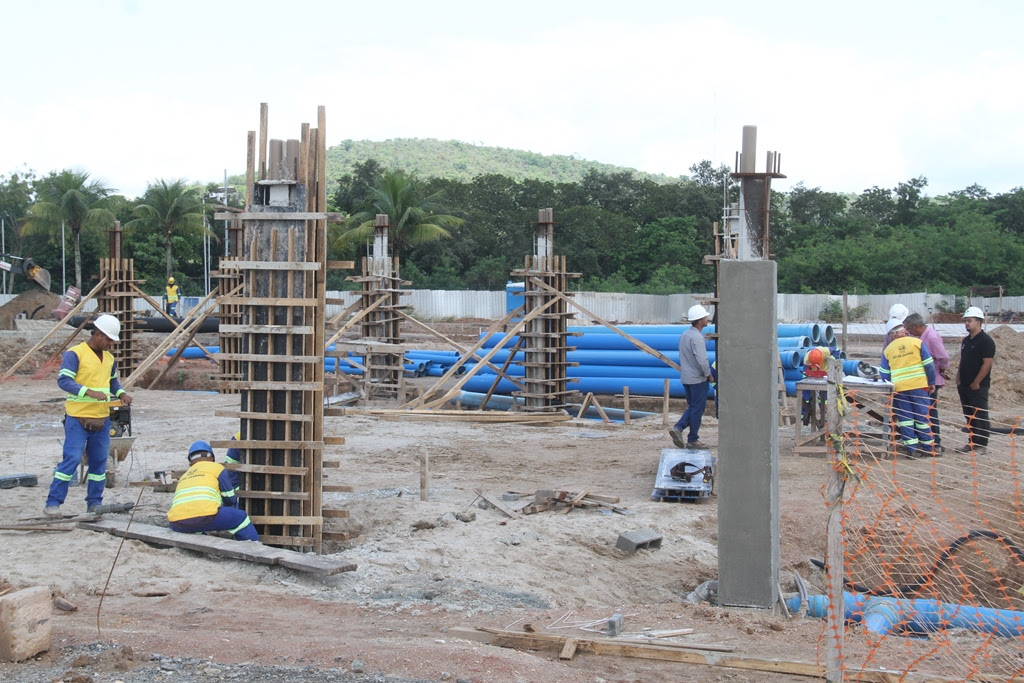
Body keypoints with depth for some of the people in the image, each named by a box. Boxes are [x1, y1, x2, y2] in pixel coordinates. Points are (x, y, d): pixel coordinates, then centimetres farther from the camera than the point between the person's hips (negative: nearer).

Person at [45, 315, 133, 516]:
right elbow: (63, 380, -19)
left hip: (102, 419, 7)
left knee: (99, 461, 10)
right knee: (71, 459, -9)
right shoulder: (75, 354, -10)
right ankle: (53, 503, -1)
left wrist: (121, 393, 3)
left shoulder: (109, 358, 13)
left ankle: (94, 502, 20)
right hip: (78, 419, -7)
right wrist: (88, 391, -31)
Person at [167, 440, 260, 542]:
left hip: (177, 525, 5)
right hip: (204, 518, -5)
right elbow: (230, 499, 22)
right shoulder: (216, 467, 20)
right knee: (240, 517, 17)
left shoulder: (183, 477, 34)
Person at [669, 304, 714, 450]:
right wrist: (709, 375, -10)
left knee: (692, 408, 17)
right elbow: (702, 360, -24)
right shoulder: (697, 337, -19)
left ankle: (678, 428, 1)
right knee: (697, 409, 2)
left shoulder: (684, 335, 10)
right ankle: (693, 440, 7)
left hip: (686, 378, 8)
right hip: (698, 379, -8)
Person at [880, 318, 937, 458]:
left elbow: (884, 374, 9)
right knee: (922, 417, 7)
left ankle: (911, 448, 2)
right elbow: (929, 365, -2)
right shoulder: (917, 342, -1)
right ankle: (927, 448, 12)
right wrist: (931, 382, 7)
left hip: (899, 388, 1)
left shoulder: (888, 349, 5)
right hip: (919, 386, -1)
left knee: (905, 418, 5)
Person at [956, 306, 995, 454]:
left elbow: (987, 364, -16)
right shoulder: (965, 341, 14)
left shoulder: (986, 341, -11)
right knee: (969, 416, 12)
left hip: (978, 387, -8)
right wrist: (959, 380, 10)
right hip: (964, 386, 8)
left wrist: (976, 383, -16)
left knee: (980, 416, -2)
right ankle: (971, 443, 18)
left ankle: (982, 445, 2)